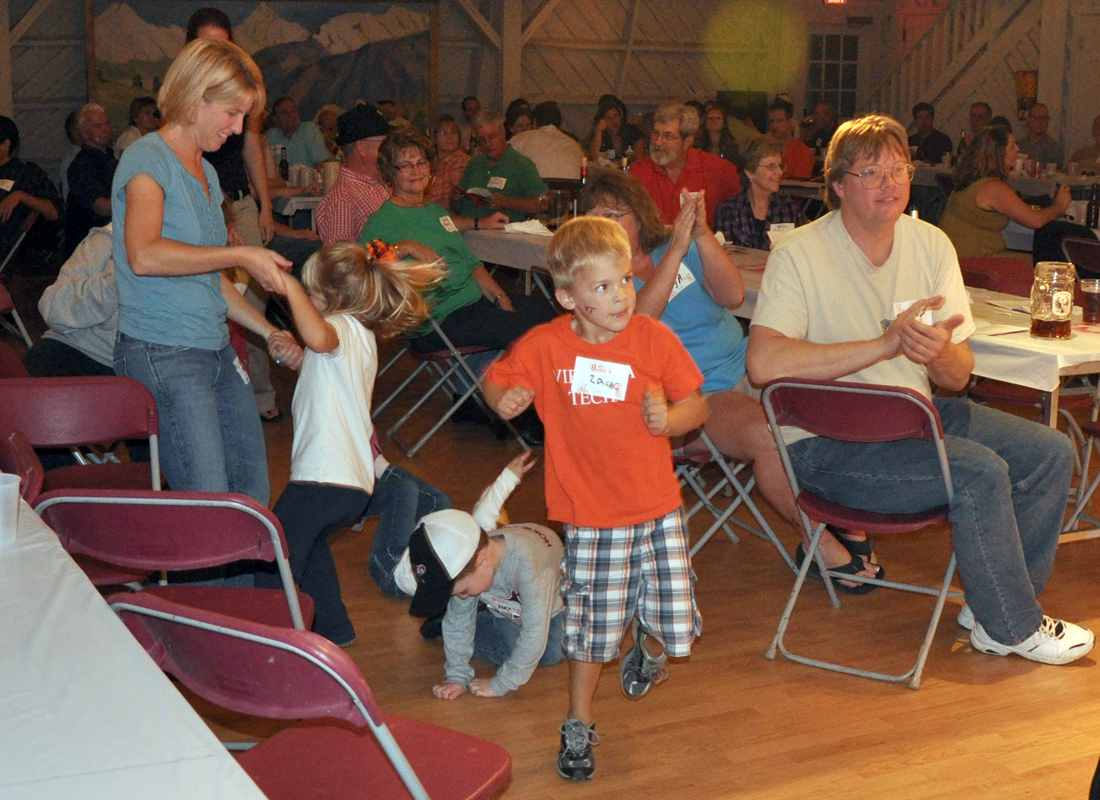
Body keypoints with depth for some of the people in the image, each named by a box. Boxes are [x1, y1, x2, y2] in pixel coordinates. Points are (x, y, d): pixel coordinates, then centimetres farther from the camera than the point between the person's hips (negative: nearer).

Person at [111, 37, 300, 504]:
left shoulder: (205, 172, 20)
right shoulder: (148, 158, -8)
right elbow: (144, 254, -26)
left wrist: (269, 333, 18)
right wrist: (242, 255, -21)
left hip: (216, 351, 9)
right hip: (162, 354, -9)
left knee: (253, 497, 9)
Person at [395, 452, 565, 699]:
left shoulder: (527, 565, -49)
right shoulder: (465, 563, -32)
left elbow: (534, 633, -44)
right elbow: (459, 620, -18)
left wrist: (501, 684, -37)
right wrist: (457, 676, -21)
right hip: (509, 606, 3)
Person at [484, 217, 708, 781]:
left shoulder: (654, 338, -6)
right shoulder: (545, 346, -8)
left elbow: (697, 405, 2)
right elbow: (496, 378, 7)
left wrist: (670, 418, -19)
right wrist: (504, 398, -15)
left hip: (658, 509, 1)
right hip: (590, 517, -1)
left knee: (676, 625, 1)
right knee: (592, 627, 8)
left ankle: (649, 650, 39)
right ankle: (579, 728, 30)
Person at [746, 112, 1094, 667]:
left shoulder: (931, 244, 3)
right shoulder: (799, 255, -14)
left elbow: (959, 376, 3)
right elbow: (764, 362, -29)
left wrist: (940, 354, -24)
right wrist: (886, 344, -26)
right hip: (829, 443, -7)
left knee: (1051, 453, -3)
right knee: (981, 472, -24)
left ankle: (995, 604, 12)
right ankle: (1012, 629, -1)